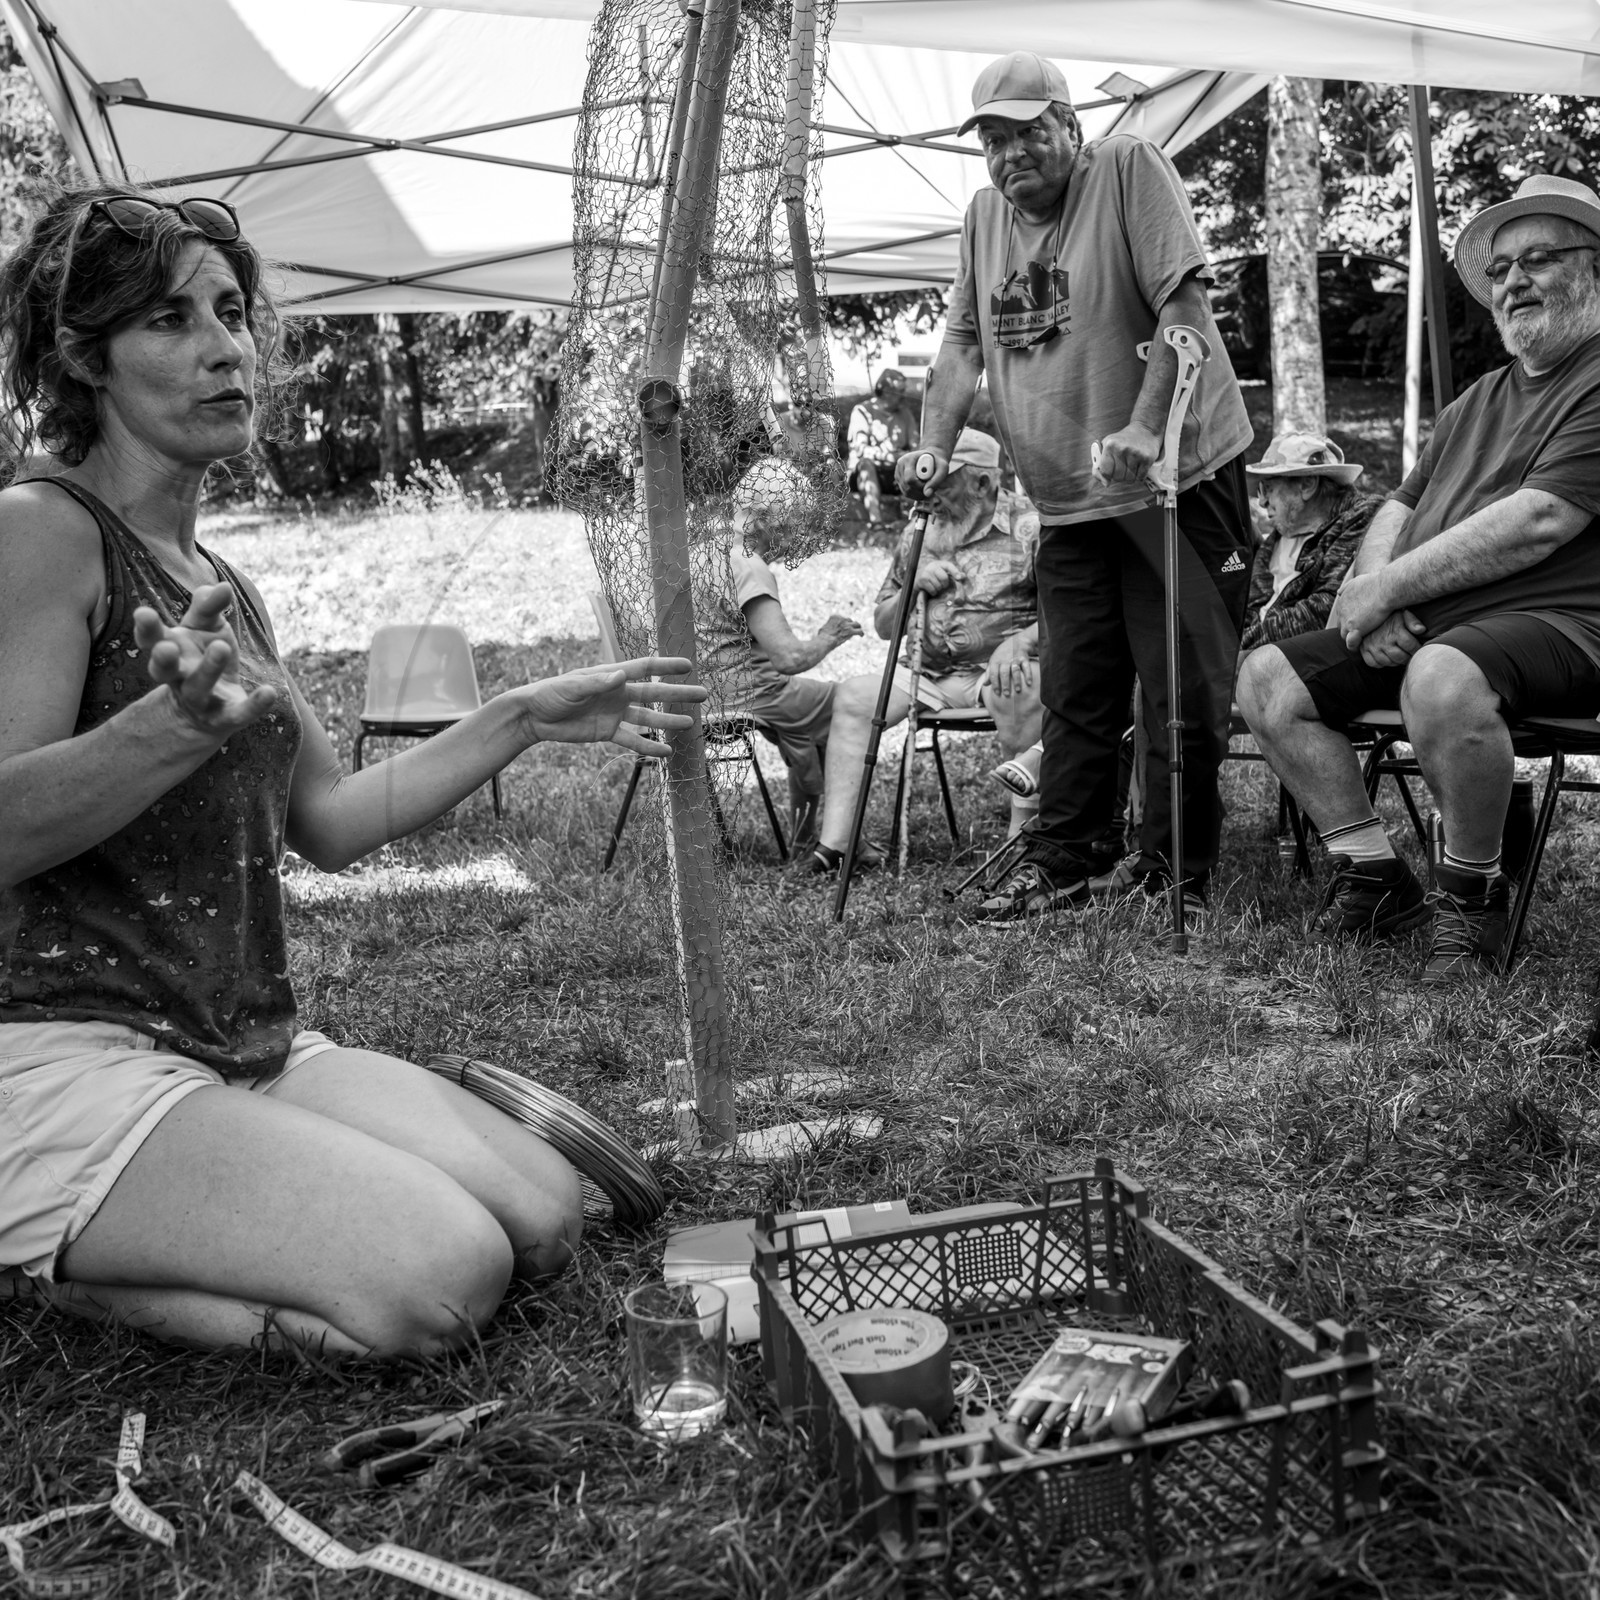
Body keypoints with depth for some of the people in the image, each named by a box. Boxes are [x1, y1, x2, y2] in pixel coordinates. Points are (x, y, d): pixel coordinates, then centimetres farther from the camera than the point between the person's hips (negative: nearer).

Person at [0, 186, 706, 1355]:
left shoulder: (227, 590, 17)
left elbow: (331, 821, 16)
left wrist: (524, 718, 12)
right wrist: (181, 724, -37)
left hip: (255, 1046, 8)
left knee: (548, 1220, -6)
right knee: (447, 1276, -22)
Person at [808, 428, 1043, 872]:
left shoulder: (1028, 525, 0)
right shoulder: (919, 534, 16)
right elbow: (882, 625, 19)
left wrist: (1020, 641, -24)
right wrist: (914, 585, -1)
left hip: (995, 667, -4)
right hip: (925, 669, 5)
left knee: (1017, 692, -38)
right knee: (853, 696, -18)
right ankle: (834, 842, -20)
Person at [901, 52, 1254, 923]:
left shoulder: (1129, 166, -5)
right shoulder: (983, 214, 12)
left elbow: (1183, 301, -15)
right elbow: (962, 341, 12)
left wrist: (1143, 428, -26)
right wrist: (935, 445, -3)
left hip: (1176, 477, -5)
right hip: (1068, 499, 6)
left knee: (1185, 686, -2)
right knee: (1074, 693, 9)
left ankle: (1173, 867, 9)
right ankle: (1061, 858, 17)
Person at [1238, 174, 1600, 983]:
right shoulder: (1479, 398, 24)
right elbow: (1400, 506, 19)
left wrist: (1389, 585, -14)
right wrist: (1375, 592, -4)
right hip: (1426, 624, 9)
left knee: (1441, 680, -40)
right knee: (1267, 678, -6)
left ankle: (1472, 890, -16)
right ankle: (1375, 876, -1)